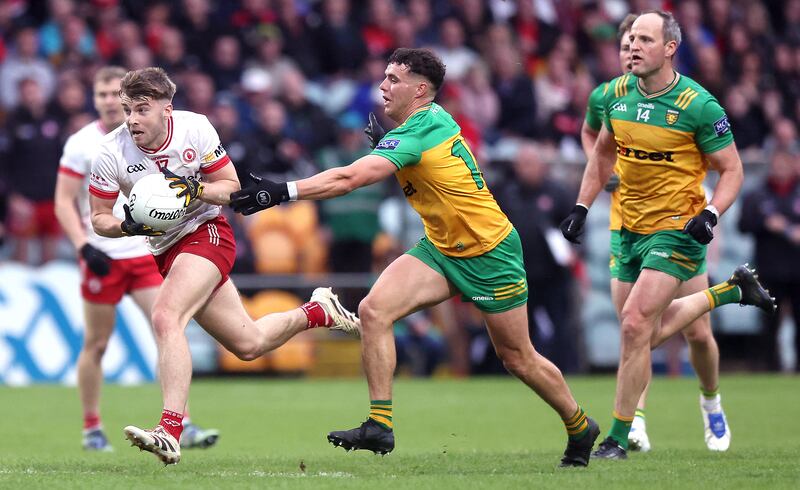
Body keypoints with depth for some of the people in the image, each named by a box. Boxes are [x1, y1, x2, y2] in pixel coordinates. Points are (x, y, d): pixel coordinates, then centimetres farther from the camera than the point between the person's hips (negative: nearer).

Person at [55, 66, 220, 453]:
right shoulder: (81, 144, -4)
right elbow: (64, 202, -5)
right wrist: (85, 247, -15)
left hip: (146, 254, 3)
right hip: (103, 258, -3)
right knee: (96, 344, 4)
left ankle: (181, 427, -10)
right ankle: (92, 430, 18)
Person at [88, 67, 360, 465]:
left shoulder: (196, 129, -12)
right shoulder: (111, 152, -10)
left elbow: (231, 187, -2)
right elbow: (99, 220, -3)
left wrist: (195, 189, -23)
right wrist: (129, 226, -24)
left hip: (207, 233, -4)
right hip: (165, 249, 4)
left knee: (164, 317, -29)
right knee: (248, 344, 8)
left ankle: (170, 432, -36)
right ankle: (318, 310, 37)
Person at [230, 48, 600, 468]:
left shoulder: (416, 133, -25)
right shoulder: (435, 119, 1)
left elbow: (348, 178, -33)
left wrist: (283, 191, -36)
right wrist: (384, 141, 5)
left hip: (489, 252, -9)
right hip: (441, 249, 9)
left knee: (517, 357, 5)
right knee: (374, 310, -14)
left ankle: (579, 428, 29)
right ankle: (379, 425, -14)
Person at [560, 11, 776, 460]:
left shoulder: (698, 106, -16)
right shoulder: (616, 94, 0)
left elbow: (732, 170, -8)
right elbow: (603, 154, 18)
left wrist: (710, 213, -24)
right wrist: (582, 206, 10)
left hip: (677, 229, -7)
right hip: (631, 229, 7)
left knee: (635, 324, -16)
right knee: (649, 333, 12)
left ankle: (619, 437, -4)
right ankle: (734, 291, 33)